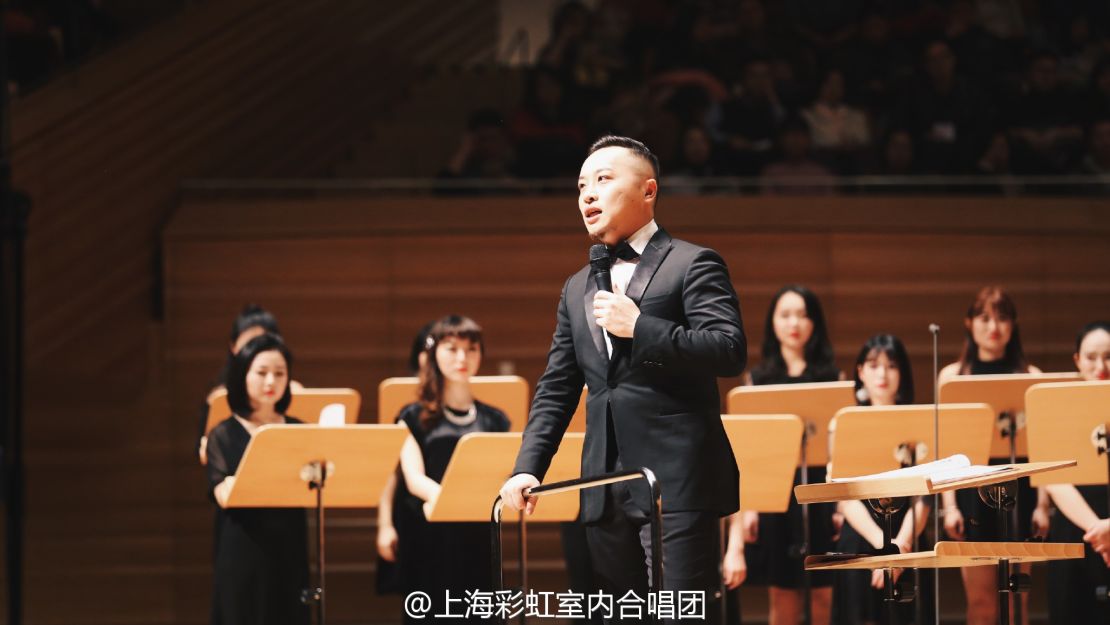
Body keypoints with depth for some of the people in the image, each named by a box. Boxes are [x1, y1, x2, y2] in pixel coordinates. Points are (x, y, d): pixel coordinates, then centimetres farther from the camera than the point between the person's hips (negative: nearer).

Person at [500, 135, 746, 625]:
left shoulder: (693, 265, 0)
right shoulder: (578, 289, 20)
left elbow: (730, 351, -12)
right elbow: (556, 389, 18)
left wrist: (639, 328, -16)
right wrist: (528, 468, 6)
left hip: (677, 482, -7)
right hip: (608, 491, 7)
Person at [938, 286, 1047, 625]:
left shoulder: (1030, 377, 6)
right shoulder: (953, 376, 7)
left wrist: (1042, 504, -4)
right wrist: (949, 504, -3)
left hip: (1018, 491, 0)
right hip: (972, 492, 0)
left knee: (1016, 598, 1)